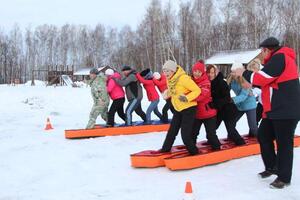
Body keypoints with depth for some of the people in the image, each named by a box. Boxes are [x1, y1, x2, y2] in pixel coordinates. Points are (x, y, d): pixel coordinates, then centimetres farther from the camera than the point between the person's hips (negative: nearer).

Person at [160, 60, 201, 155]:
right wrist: (168, 94, 2)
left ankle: (194, 152, 10)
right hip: (178, 109, 8)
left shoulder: (183, 78, -23)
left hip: (188, 109, -8)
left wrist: (187, 98, -32)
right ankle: (166, 148, 31)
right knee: (172, 131, 15)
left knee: (185, 134, -9)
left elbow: (197, 90, -21)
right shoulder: (169, 79, 2)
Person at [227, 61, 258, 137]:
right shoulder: (231, 79, -10)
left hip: (249, 104, -6)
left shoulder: (245, 81, -27)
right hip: (239, 105, 6)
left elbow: (243, 96, -33)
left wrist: (233, 100, -46)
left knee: (252, 126, -2)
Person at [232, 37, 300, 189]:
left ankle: (284, 177, 8)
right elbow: (268, 82, 23)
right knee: (263, 136, 13)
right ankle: (272, 166, 26)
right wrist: (250, 82, 14)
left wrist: (244, 73, -5)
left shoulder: (280, 57, -13)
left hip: (286, 110, -10)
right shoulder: (277, 59, 18)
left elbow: (263, 77, -19)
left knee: (284, 142, -2)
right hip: (275, 110, 10)